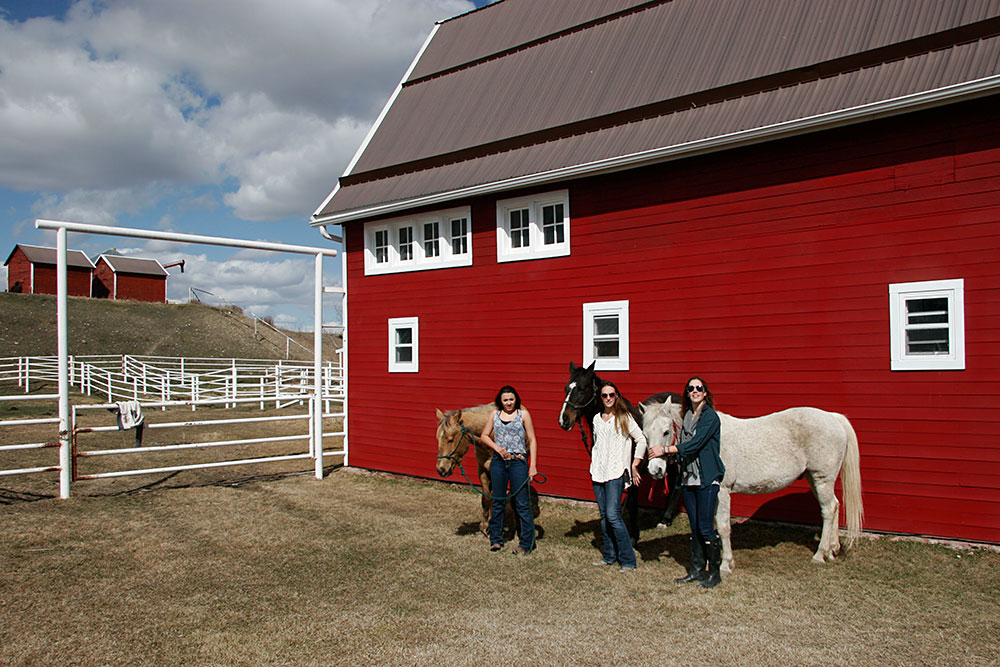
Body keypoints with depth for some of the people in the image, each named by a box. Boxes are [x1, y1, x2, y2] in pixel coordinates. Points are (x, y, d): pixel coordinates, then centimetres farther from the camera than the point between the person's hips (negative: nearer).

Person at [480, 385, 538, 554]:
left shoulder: (523, 414, -1)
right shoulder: (495, 414, 7)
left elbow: (532, 440, -2)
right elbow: (484, 435, 12)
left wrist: (533, 466, -8)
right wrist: (496, 447, -7)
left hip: (518, 462, -3)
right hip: (498, 461, 3)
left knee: (522, 503, -2)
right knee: (498, 502, 12)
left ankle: (526, 543, 6)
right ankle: (496, 539, 23)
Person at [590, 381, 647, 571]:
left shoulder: (624, 418, -4)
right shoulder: (597, 418, 12)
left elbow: (641, 440, -4)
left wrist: (634, 466, -5)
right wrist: (594, 461, 14)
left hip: (616, 472, -6)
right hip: (598, 472, 6)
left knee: (613, 515, -13)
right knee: (604, 516, 10)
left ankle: (628, 560, -4)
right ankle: (609, 556, 21)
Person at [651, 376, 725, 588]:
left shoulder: (710, 416, -10)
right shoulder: (687, 416, 12)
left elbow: (695, 444, -20)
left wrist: (665, 449, -20)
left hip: (707, 479, -7)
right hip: (689, 478, 7)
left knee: (705, 527, -4)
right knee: (695, 528, 12)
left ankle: (715, 572, 9)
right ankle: (696, 570, 21)